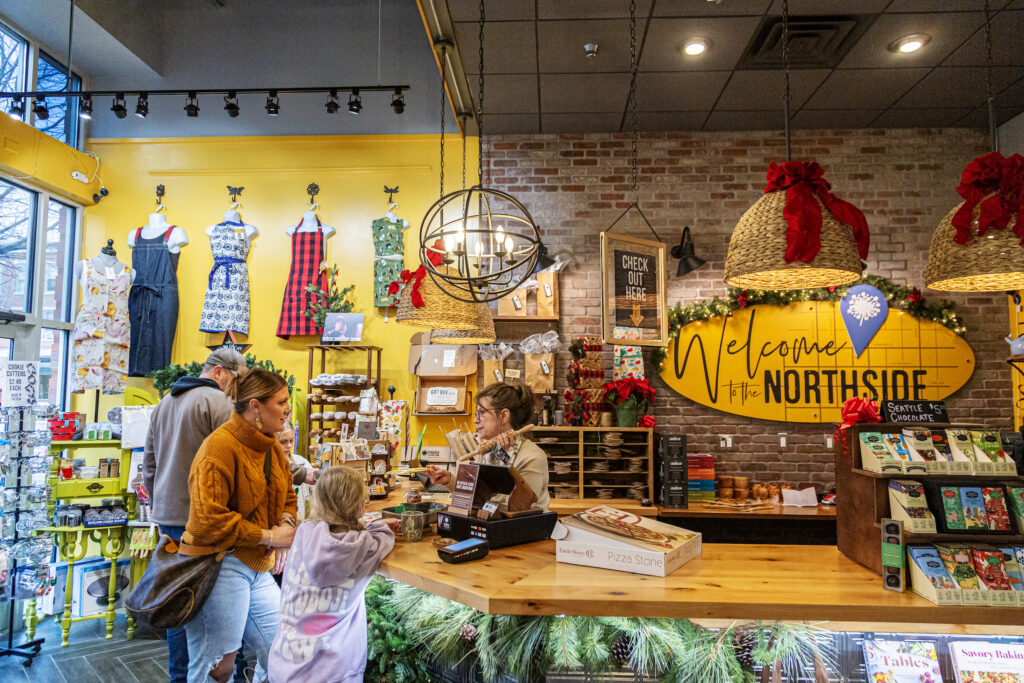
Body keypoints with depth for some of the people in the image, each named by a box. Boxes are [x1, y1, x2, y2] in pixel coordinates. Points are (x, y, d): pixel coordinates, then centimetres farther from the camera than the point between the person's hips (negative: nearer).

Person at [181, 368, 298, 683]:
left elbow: (288, 496, 21)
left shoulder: (271, 447, 10)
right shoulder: (220, 447, -18)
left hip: (257, 568, 8)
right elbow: (209, 520, -23)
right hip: (219, 565, -8)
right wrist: (269, 536, -18)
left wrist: (286, 524, -1)